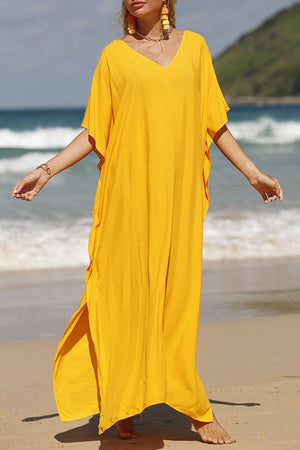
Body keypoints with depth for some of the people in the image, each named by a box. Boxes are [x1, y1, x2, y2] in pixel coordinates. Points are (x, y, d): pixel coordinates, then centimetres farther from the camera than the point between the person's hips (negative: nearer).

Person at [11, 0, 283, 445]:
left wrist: (253, 173, 15)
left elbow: (213, 123, 15)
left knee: (176, 297, 1)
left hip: (179, 192, 2)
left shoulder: (194, 46, 10)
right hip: (129, 191, -2)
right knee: (128, 294, -2)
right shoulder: (114, 55, 5)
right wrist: (46, 170, -4)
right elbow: (94, 133, 5)